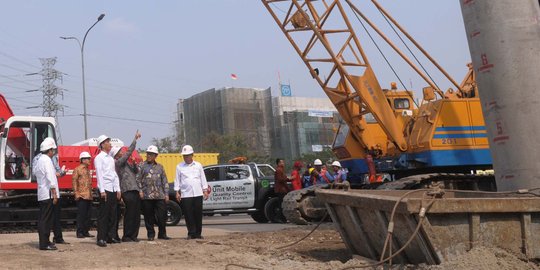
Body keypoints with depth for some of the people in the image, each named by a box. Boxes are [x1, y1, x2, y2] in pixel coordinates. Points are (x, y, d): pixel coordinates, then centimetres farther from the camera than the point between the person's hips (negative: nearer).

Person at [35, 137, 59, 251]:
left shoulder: (39, 160, 16)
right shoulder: (47, 160, -13)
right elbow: (50, 178, -19)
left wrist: (56, 174, 25)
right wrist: (54, 193, -19)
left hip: (41, 194, 10)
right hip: (48, 194, -10)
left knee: (42, 219, 13)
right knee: (46, 219, -7)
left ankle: (44, 241, 19)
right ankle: (44, 244, -6)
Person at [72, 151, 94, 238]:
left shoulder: (87, 170, 18)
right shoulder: (77, 169, -4)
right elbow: (74, 181, -9)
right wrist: (76, 193, -16)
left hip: (89, 196, 8)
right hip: (82, 196, -8)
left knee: (88, 215, 8)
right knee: (81, 215, -5)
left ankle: (86, 232, 14)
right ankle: (79, 232, -1)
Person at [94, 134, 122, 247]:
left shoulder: (111, 158, 20)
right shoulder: (99, 158, -3)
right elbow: (99, 174, -10)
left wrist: (118, 189, 12)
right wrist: (102, 190, -17)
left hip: (113, 190, 7)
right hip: (105, 189, -7)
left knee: (113, 214, 8)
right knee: (103, 215, -6)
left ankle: (111, 236, 15)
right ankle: (101, 238, -4)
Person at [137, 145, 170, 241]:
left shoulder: (160, 167, 15)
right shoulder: (142, 166, 6)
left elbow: (165, 181, 15)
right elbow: (138, 179, 2)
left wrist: (166, 194, 9)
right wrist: (140, 190, -9)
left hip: (160, 196, 2)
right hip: (147, 196, -2)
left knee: (162, 216, 1)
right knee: (149, 216, 3)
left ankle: (162, 234, 13)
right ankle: (150, 234, 14)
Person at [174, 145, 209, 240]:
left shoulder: (198, 165, 12)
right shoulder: (179, 167, 8)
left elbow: (203, 179, 14)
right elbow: (177, 180, 9)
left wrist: (205, 191, 8)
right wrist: (177, 192, 1)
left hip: (198, 194, 1)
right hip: (185, 194, -1)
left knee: (198, 214, 2)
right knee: (188, 215, -4)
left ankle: (198, 233, 11)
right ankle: (191, 233, 3)